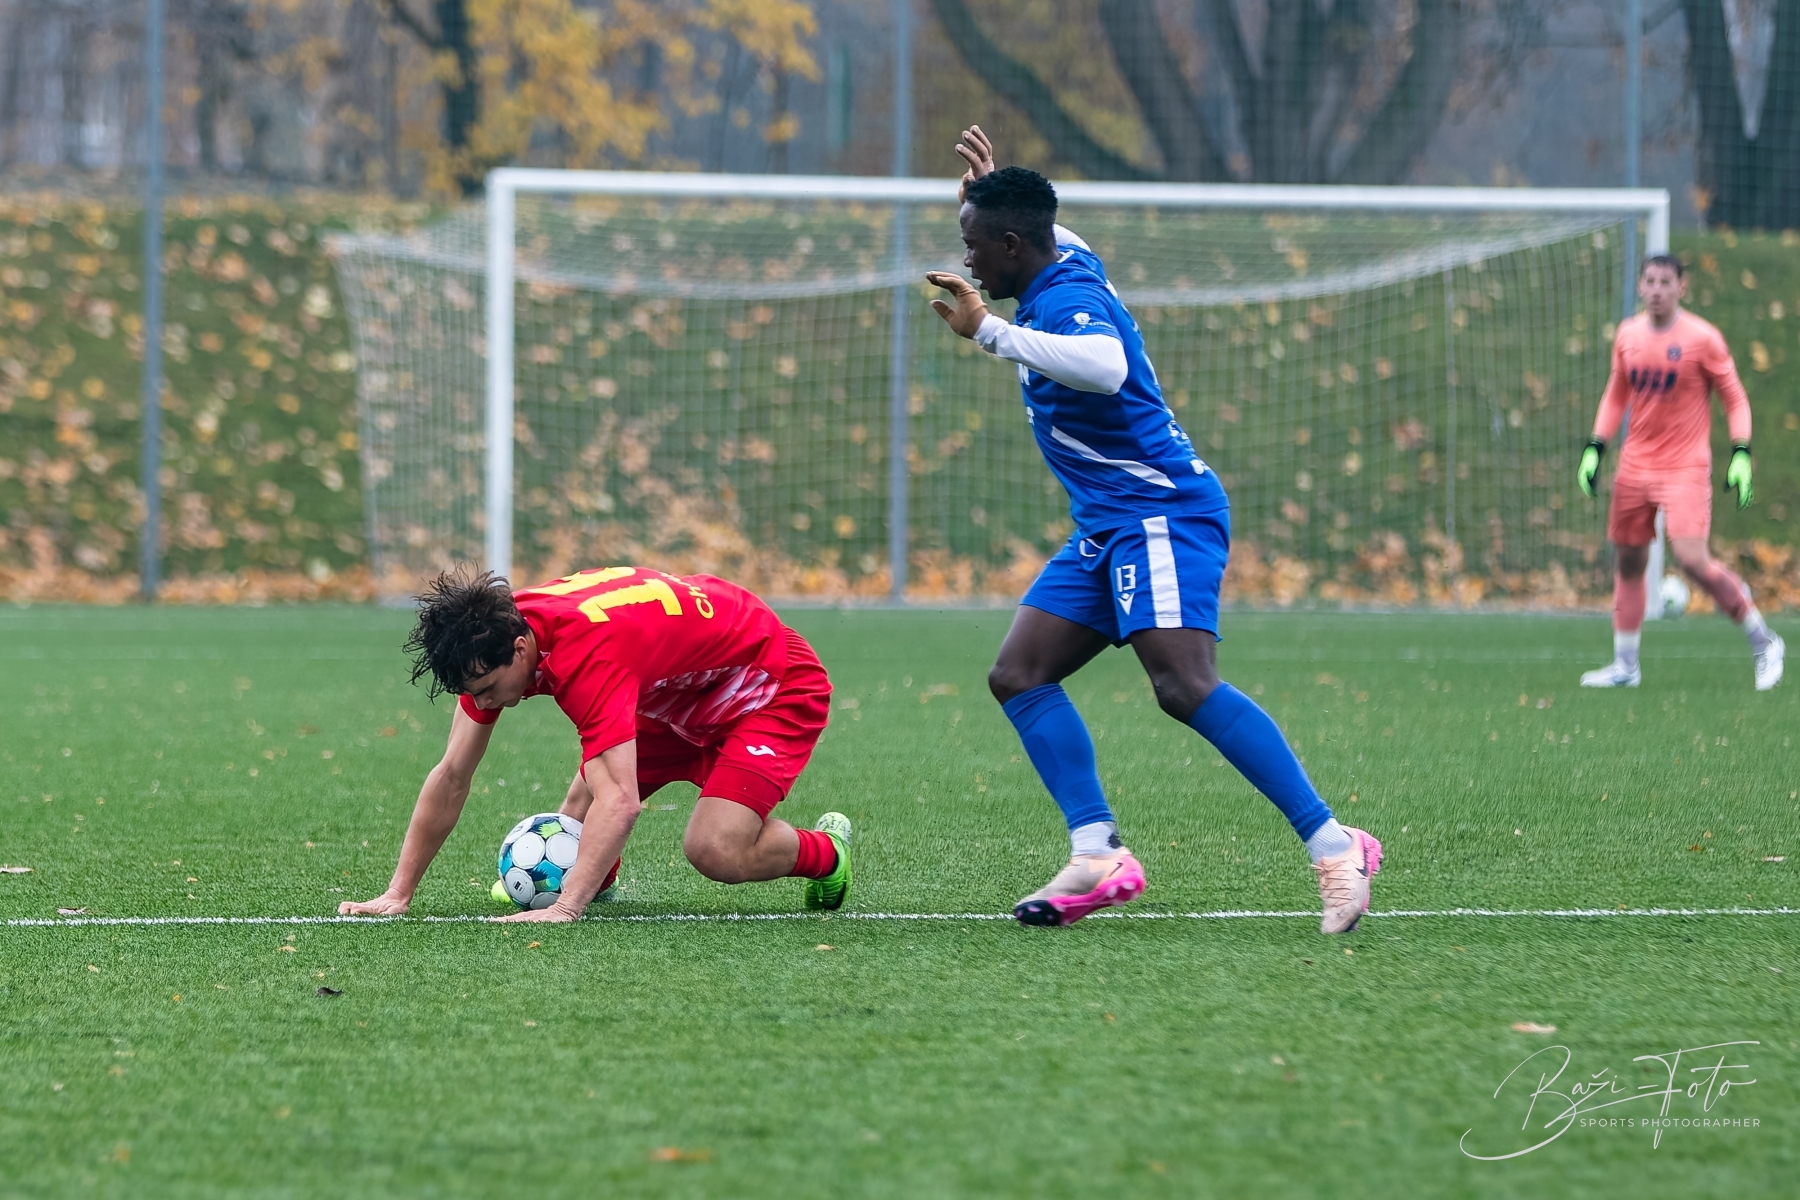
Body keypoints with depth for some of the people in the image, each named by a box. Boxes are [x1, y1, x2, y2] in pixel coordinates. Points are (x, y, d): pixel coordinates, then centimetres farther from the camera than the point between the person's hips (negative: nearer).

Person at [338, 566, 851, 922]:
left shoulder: (585, 653, -40)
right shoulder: (490, 643, -15)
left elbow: (620, 801, -49)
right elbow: (452, 775, -8)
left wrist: (564, 908, -57)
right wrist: (399, 893, -12)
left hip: (775, 687, -8)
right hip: (681, 697, 8)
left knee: (717, 852, -24)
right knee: (582, 803, -5)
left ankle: (825, 850, 6)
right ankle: (596, 878, 28)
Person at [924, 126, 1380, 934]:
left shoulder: (1066, 299, -18)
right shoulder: (1066, 263, 12)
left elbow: (1106, 366, -43)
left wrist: (990, 333, -40)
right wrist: (992, 190, 40)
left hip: (1161, 517, -11)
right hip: (1109, 526, 11)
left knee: (1185, 687, -25)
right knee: (1018, 676, 1)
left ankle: (1332, 847, -24)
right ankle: (1097, 855, -8)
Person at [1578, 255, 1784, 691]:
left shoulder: (1702, 339, -9)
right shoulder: (1628, 335, 5)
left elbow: (1735, 400, -4)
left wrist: (1741, 456, -14)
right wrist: (1595, 450, 11)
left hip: (1686, 467, -6)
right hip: (1635, 466, 6)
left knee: (1691, 557, -19)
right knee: (1628, 562, 9)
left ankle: (1764, 643, -4)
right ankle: (1625, 666, 21)